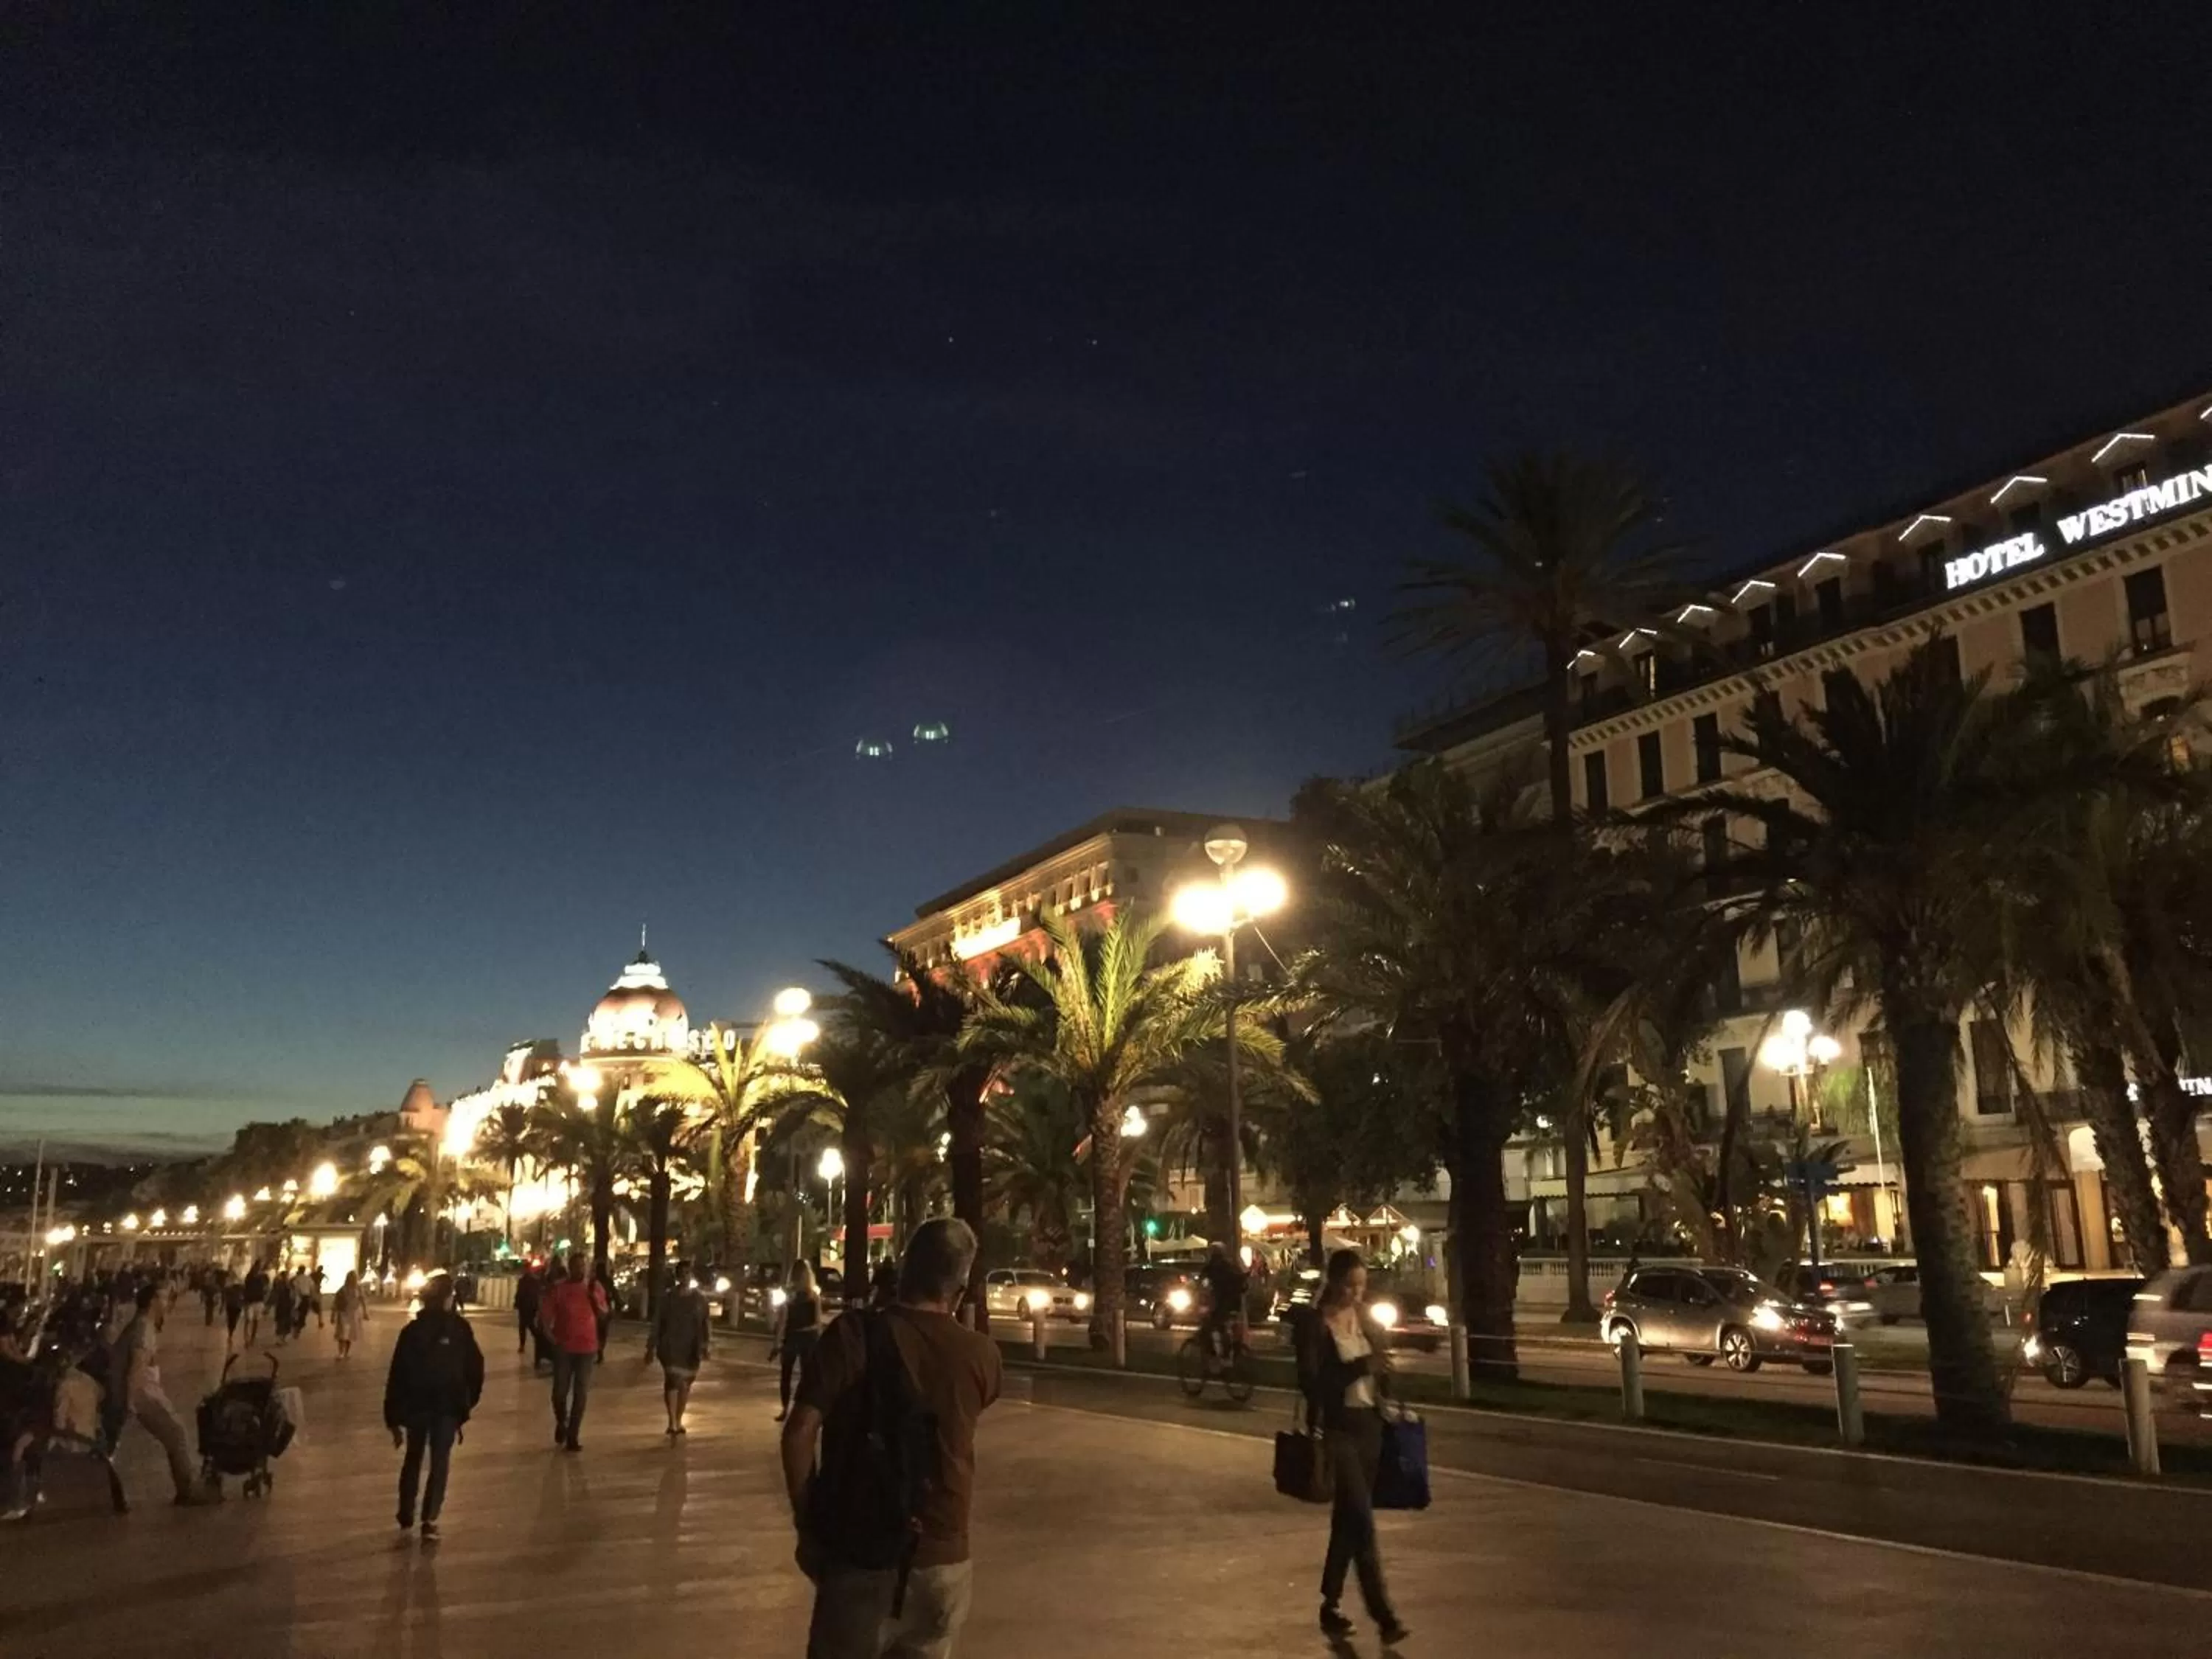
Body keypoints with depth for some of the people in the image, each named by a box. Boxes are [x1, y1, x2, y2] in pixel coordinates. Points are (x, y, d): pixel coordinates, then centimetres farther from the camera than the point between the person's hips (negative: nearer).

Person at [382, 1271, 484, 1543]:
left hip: (416, 1405, 2)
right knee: (439, 1463, 4)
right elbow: (475, 1366, -7)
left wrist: (394, 1417, 2)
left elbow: (397, 1375, -2)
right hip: (448, 1406, -2)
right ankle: (430, 1521, -7)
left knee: (413, 1459, 21)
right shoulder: (459, 1328, -6)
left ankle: (406, 1516, 26)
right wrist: (470, 1399, 7)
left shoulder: (412, 1330, 0)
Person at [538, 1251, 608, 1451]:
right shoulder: (559, 1288, -6)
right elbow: (544, 1313, -6)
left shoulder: (595, 1288, 3)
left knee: (581, 1394, 3)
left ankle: (572, 1436, 11)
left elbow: (603, 1315, 3)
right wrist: (549, 1335, -19)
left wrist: (594, 1296, -13)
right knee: (560, 1391, 1)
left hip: (587, 1347, 2)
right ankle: (561, 1423, 31)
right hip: (563, 1347, -2)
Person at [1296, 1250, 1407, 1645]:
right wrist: (1360, 1367, -25)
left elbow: (1382, 1376, 14)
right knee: (1361, 1521, -11)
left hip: (1369, 1427, 6)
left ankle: (1331, 1605, 25)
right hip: (1337, 1429, -6)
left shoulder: (1367, 1322, 9)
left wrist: (1382, 1367, -6)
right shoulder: (1316, 1326, -10)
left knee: (1347, 1520, 13)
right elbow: (1310, 1383, -19)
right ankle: (1383, 1616, -9)